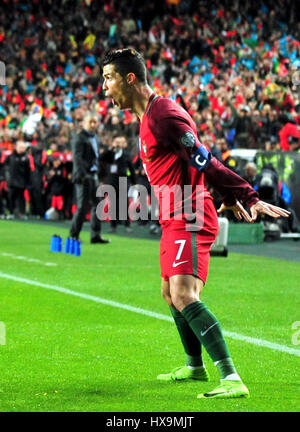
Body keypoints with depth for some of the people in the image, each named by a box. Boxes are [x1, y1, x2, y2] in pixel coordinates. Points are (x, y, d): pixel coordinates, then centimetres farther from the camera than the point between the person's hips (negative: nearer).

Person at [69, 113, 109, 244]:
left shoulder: (95, 138, 19)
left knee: (97, 206, 6)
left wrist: (98, 174, 18)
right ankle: (73, 235, -2)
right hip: (83, 177, -8)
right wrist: (83, 174, -27)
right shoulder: (79, 138, -8)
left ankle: (95, 235, 11)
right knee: (83, 206, -9)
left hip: (93, 176, 8)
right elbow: (77, 158, -17)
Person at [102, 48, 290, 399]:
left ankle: (232, 379, -31)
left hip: (189, 219, -11)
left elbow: (203, 162, -23)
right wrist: (230, 197, 16)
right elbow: (200, 159, 20)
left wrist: (249, 198, -25)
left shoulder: (162, 116, -17)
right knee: (170, 292, 25)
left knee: (184, 295, -24)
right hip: (175, 219, 11)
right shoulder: (149, 117, 16)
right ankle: (195, 366, 44)